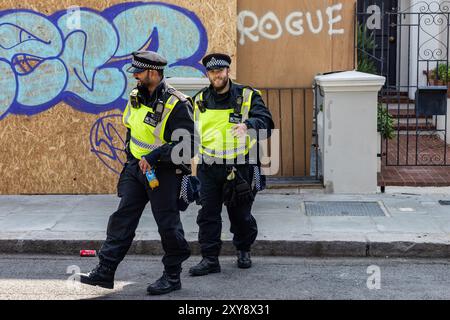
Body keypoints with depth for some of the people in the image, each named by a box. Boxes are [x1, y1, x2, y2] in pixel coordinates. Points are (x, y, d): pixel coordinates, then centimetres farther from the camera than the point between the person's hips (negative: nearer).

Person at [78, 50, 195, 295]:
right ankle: (105, 271, 6)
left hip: (163, 172, -7)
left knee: (168, 224, 1)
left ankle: (172, 276, 15)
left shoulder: (176, 105, -18)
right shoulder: (136, 97, 8)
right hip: (135, 167, 8)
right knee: (122, 219, 5)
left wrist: (154, 156, -26)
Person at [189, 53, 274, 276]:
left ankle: (243, 250, 32)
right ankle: (210, 259, 6)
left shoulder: (247, 96, -3)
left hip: (239, 166, -2)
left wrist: (247, 124, -40)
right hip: (209, 167, 2)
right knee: (208, 214, -1)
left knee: (240, 214, 8)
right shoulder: (200, 100, 8)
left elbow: (265, 120, -19)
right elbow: (192, 132, 21)